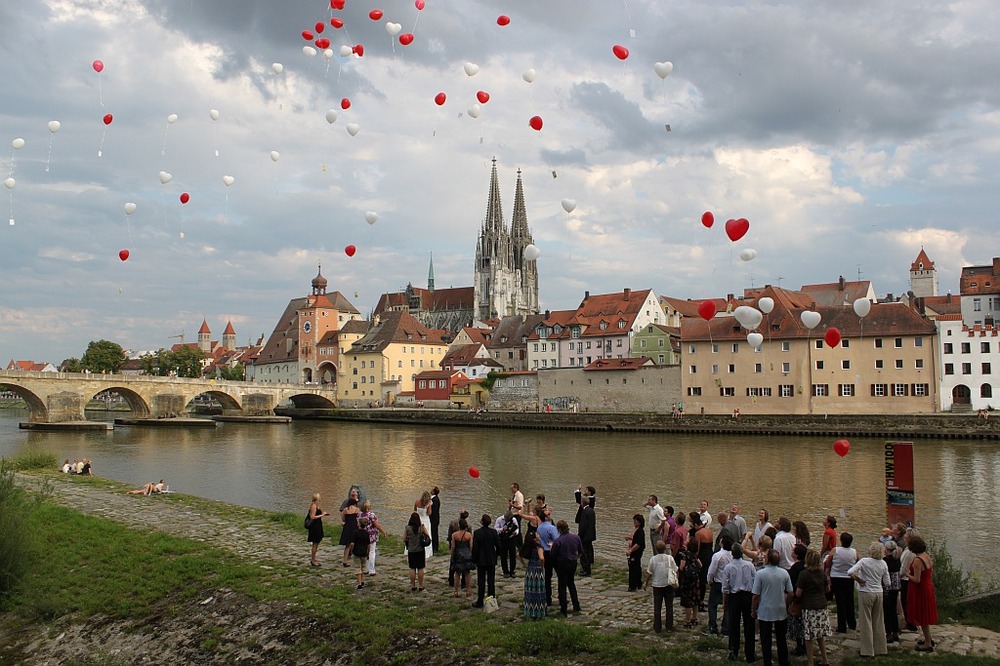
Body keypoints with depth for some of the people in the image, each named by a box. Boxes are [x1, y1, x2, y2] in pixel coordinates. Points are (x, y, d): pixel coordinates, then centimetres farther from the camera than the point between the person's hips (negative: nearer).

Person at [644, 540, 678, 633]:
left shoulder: (653, 559, -12)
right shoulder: (670, 558, -10)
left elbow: (649, 573, -7)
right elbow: (675, 571, -6)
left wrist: (646, 584, 8)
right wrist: (675, 581, 11)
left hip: (657, 585, -1)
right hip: (668, 585, 1)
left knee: (657, 607, 8)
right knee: (669, 606, 12)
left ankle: (657, 628, 12)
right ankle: (669, 627, 17)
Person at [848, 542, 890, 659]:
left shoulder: (864, 561, -14)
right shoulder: (883, 564, 0)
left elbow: (850, 572, -26)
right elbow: (887, 583, 5)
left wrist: (858, 580, -10)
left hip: (866, 593, -5)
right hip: (879, 593, 5)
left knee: (866, 622, 4)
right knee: (878, 621, 15)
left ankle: (868, 650, 8)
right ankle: (880, 648, 24)